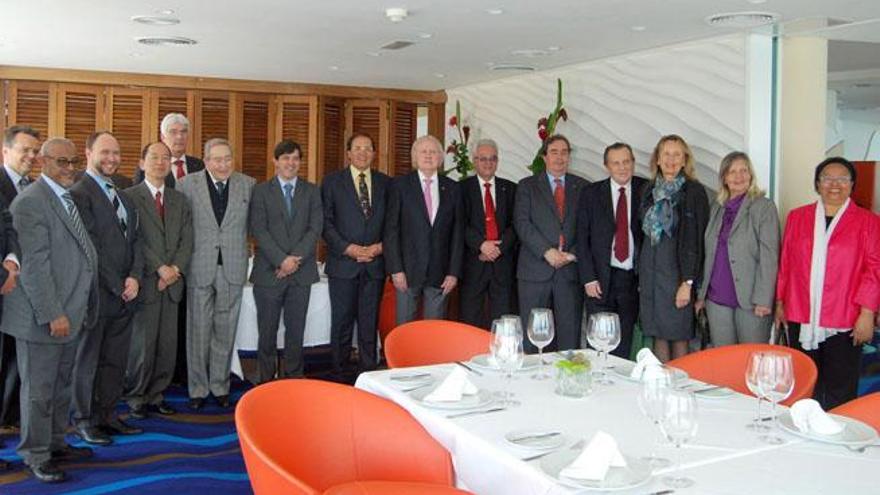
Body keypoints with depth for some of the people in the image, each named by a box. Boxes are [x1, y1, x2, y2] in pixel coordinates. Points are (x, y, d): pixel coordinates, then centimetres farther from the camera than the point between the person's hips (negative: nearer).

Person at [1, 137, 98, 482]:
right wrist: (53, 315, -21)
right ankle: (35, 456, 17)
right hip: (42, 317, -8)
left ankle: (55, 444, 32)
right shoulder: (30, 201, -15)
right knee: (38, 389, 4)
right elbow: (34, 265, -20)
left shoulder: (70, 198, 13)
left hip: (70, 313, 9)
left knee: (61, 385, 18)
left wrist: (74, 311, 13)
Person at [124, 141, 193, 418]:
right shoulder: (129, 197, -1)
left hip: (172, 281, 5)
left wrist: (176, 268, -6)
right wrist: (160, 268, -13)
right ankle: (135, 398, 12)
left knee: (168, 344, 6)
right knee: (142, 343, -2)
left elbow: (186, 240, 9)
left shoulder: (180, 200, 16)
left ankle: (156, 396, 17)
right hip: (146, 282, -5)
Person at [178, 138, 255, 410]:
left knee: (225, 331, 9)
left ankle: (220, 386, 22)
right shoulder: (187, 184, -2)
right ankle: (198, 389, 19)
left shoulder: (248, 184, 4)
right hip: (200, 268, -1)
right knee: (199, 331, 6)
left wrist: (240, 248, 2)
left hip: (233, 268, 2)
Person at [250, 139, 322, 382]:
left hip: (301, 271, 2)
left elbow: (315, 228, 0)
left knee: (296, 330, 7)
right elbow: (258, 230, -5)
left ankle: (294, 378, 17)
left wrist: (295, 258, -12)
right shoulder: (261, 191, 4)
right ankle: (265, 380, 15)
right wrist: (281, 260, -14)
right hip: (269, 271, -1)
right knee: (267, 331, 4)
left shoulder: (312, 191, 10)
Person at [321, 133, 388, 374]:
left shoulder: (385, 182, 10)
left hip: (375, 263, 2)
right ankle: (338, 376, 13)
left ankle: (368, 374, 15)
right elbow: (326, 221, -2)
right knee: (342, 323, 3)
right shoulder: (332, 181, 4)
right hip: (343, 262, -2)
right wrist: (348, 248, -12)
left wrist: (380, 246, -6)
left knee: (370, 323, 7)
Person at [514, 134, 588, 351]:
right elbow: (522, 223, -4)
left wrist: (572, 254, -8)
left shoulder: (582, 187, 13)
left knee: (570, 336, 2)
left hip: (571, 269, 1)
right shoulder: (527, 186, 8)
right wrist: (547, 251, -14)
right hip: (535, 270, -1)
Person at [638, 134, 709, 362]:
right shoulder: (650, 190, 11)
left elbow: (697, 239, -9)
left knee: (679, 336, 0)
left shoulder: (695, 191, -4)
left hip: (677, 269, -4)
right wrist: (641, 274, 9)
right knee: (658, 335, 7)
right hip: (650, 268, 5)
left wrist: (688, 282, -15)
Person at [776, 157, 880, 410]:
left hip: (844, 323, -2)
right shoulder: (797, 217, 11)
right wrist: (780, 303, 11)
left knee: (840, 392, 2)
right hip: (801, 320, 3)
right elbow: (785, 263, 13)